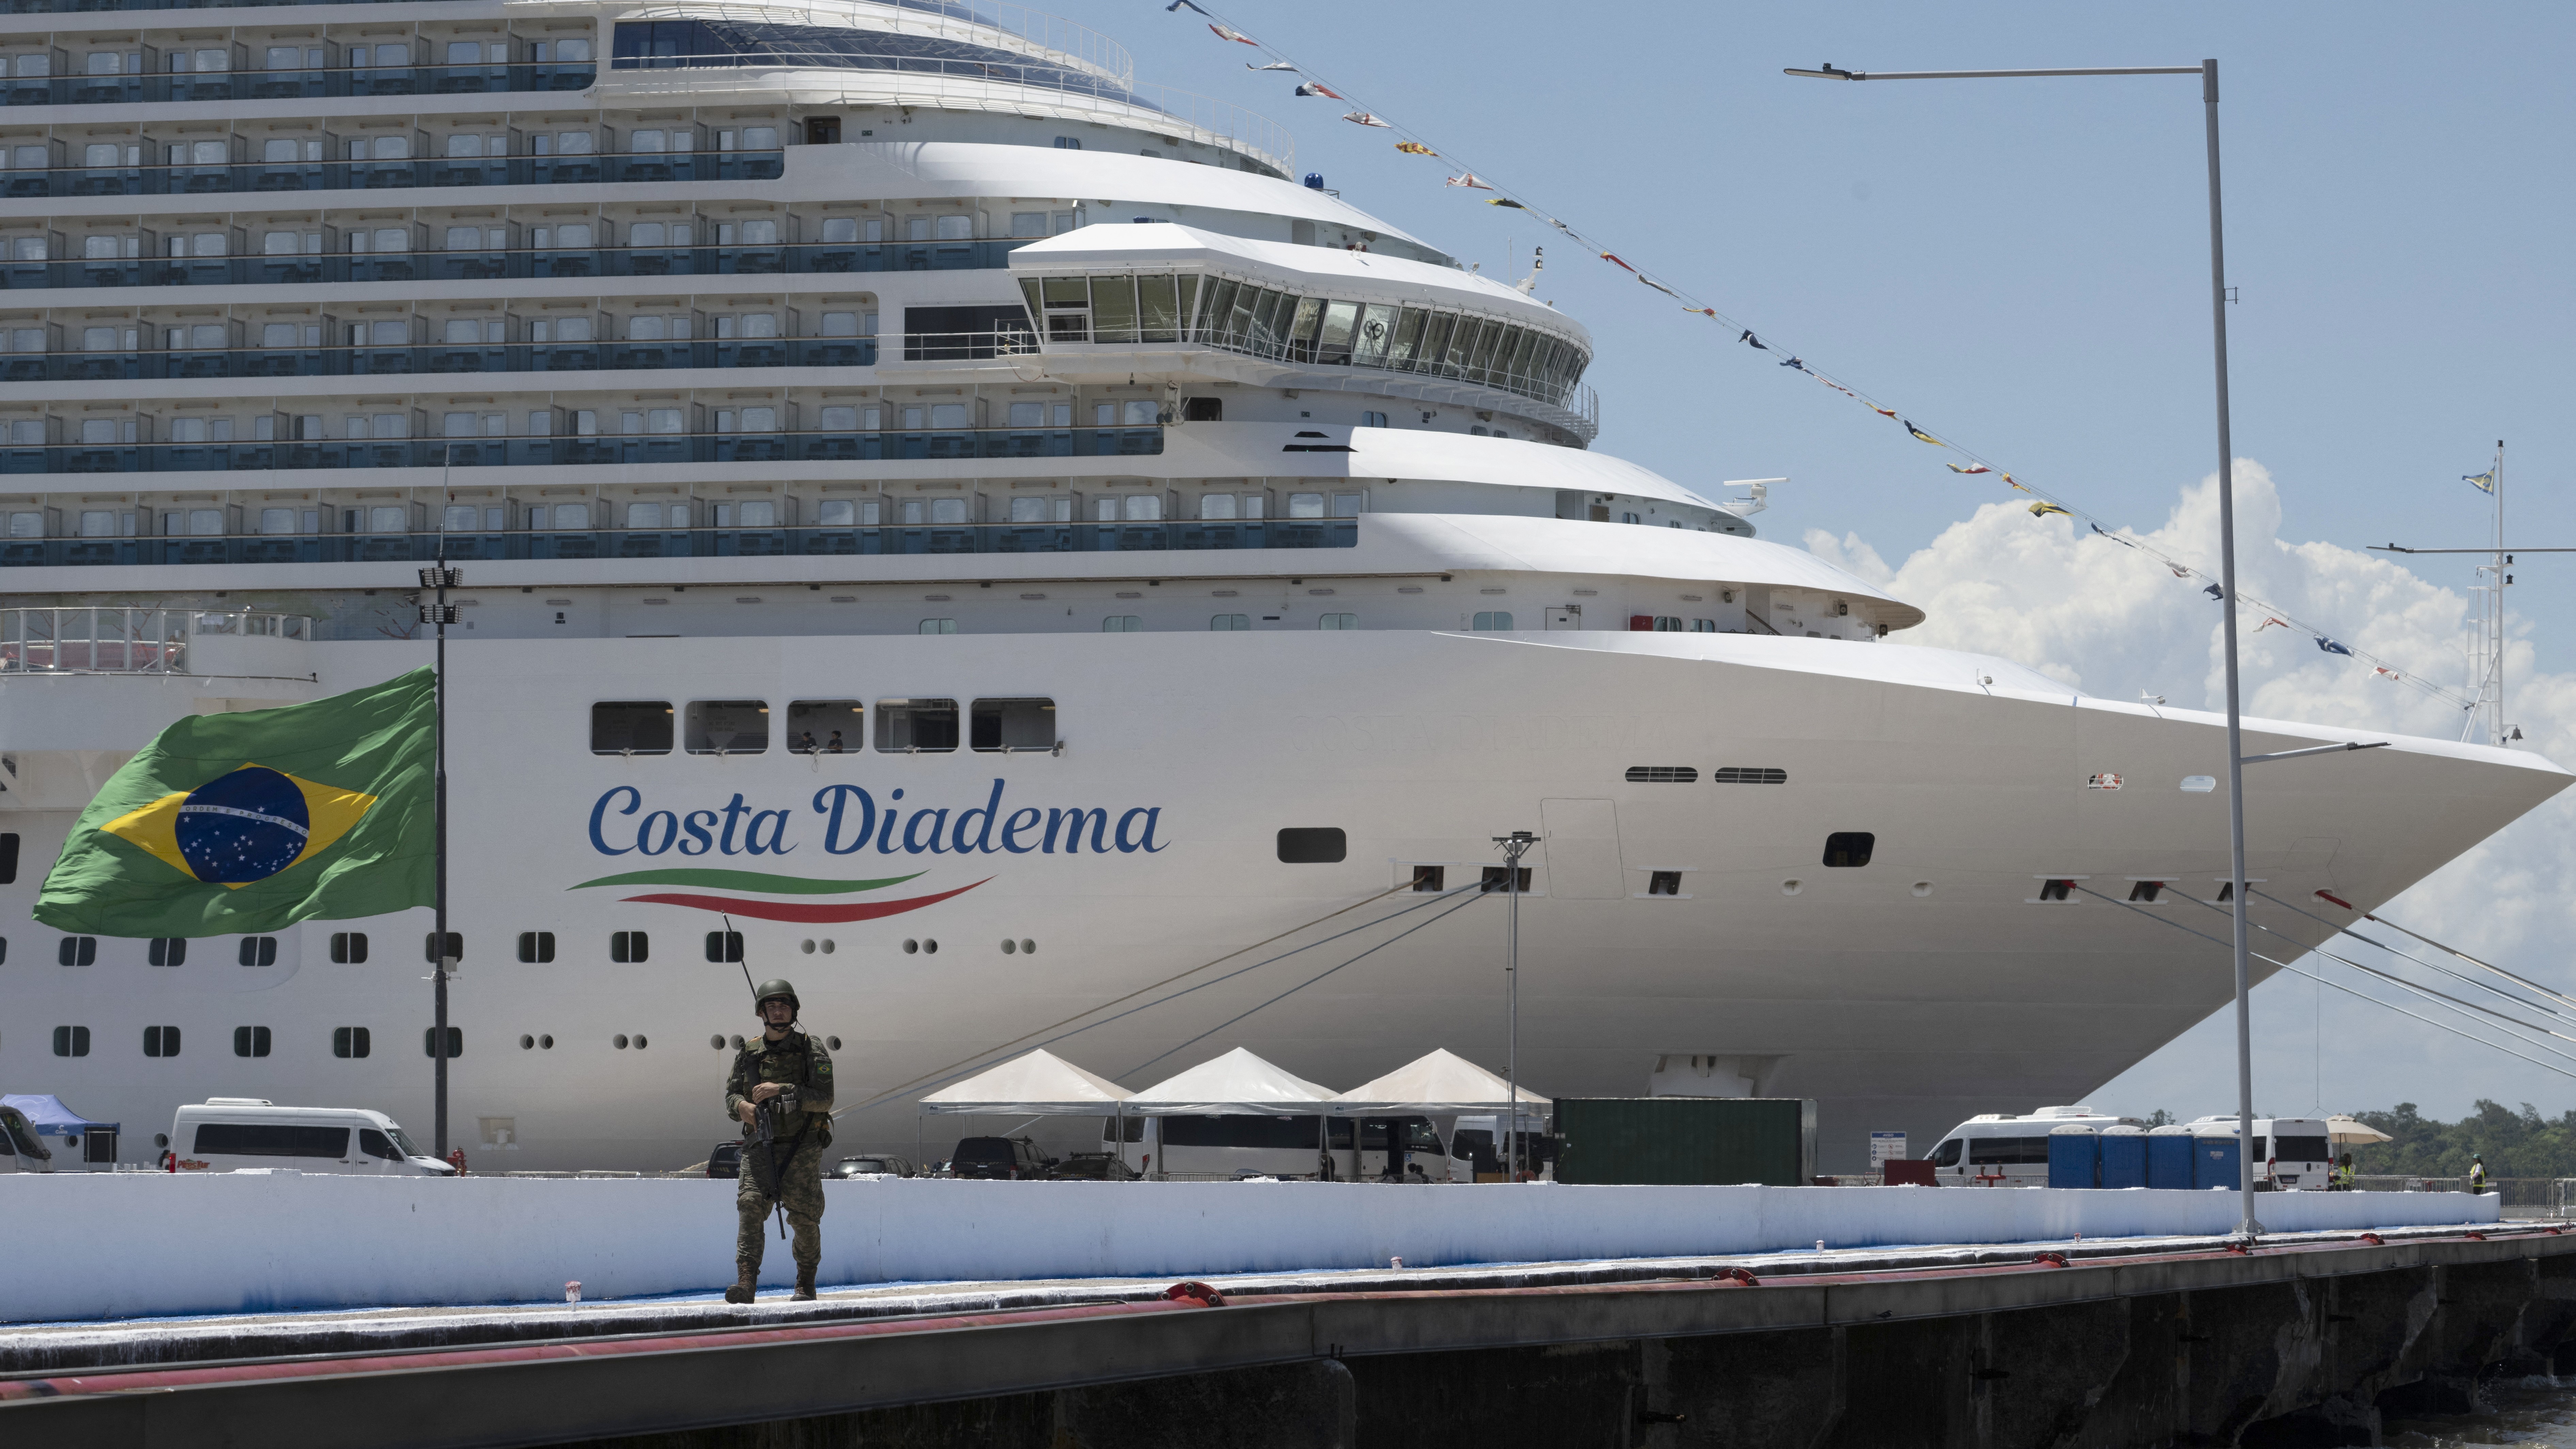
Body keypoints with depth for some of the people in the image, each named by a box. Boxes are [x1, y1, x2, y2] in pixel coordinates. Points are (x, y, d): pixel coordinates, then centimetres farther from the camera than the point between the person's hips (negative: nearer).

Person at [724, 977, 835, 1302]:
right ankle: (747, 1283, -25)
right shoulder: (749, 1054, 10)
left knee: (805, 1216, 0)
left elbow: (825, 1098, -11)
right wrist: (741, 1106, -10)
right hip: (760, 1143, 2)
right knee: (751, 1206, -17)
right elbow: (731, 1094, 15)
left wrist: (781, 1090, -21)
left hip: (802, 1145, -2)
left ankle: (806, 1283, 21)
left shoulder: (811, 1050, -1)